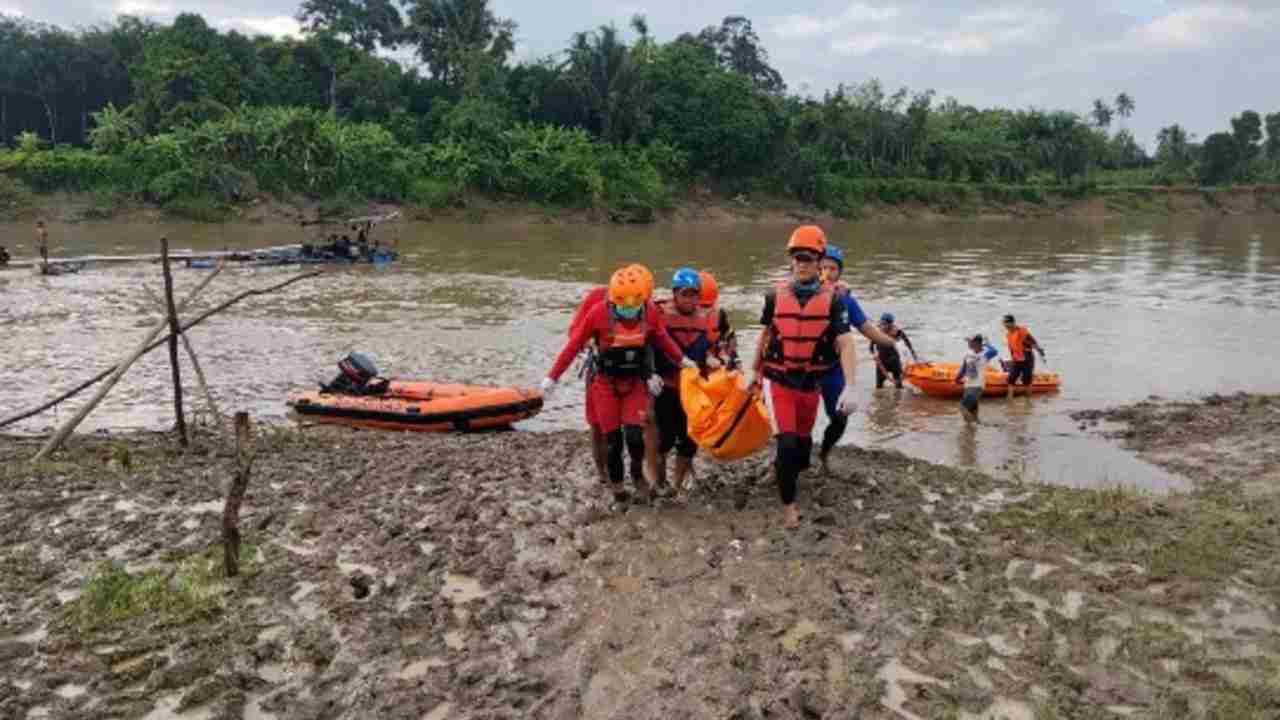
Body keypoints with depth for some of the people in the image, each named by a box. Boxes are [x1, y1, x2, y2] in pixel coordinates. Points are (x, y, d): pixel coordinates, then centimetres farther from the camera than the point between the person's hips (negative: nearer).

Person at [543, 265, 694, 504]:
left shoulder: (649, 312, -11)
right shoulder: (599, 312, -19)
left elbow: (661, 338, 9)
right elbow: (574, 344, -12)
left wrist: (682, 360, 15)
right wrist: (552, 377, -10)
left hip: (636, 382, 1)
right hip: (606, 383, -1)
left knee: (634, 434, -12)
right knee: (613, 439, 1)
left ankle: (637, 473, 18)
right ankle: (616, 484, 23)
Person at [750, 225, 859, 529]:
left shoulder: (831, 298, -8)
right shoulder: (776, 294, -3)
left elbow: (845, 344, -12)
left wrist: (849, 387, -23)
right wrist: (756, 371, 21)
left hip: (810, 382, 1)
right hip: (777, 379, -1)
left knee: (803, 441, 16)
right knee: (787, 443, -11)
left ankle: (781, 468, 48)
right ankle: (788, 504, 6)